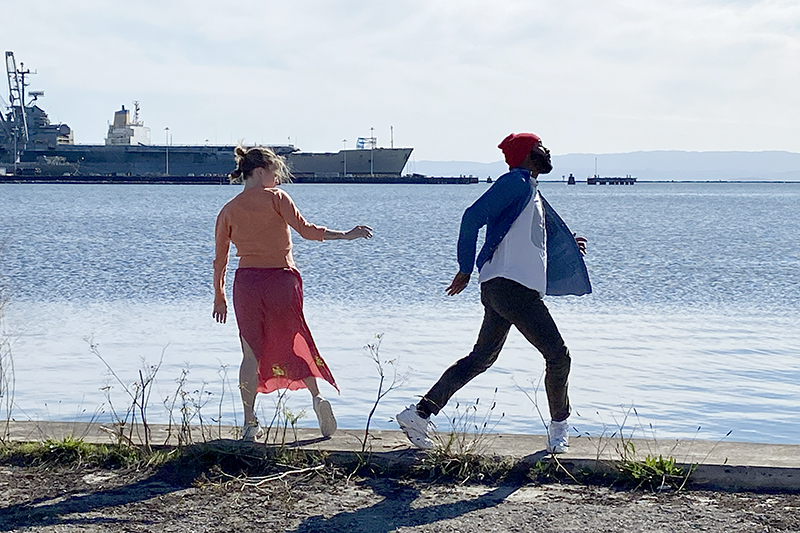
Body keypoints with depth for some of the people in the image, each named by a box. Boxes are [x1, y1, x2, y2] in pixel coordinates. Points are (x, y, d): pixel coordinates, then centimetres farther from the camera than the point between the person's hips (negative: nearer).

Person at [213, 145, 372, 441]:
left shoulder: (228, 210, 6)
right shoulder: (275, 198, -2)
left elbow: (220, 259, 9)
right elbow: (306, 230, -12)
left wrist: (219, 297, 18)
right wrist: (346, 235, -8)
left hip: (247, 283, 1)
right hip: (282, 279, -1)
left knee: (252, 353, 7)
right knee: (293, 343, 17)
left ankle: (249, 423, 1)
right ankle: (317, 397, -2)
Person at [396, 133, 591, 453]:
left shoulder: (529, 189, 23)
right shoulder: (516, 182, -8)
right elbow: (473, 216, -16)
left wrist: (567, 245, 42)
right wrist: (466, 270, -14)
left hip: (500, 288, 10)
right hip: (511, 286, -10)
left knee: (481, 358, 12)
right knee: (558, 356, -3)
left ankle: (419, 414, 12)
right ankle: (558, 427, 11)